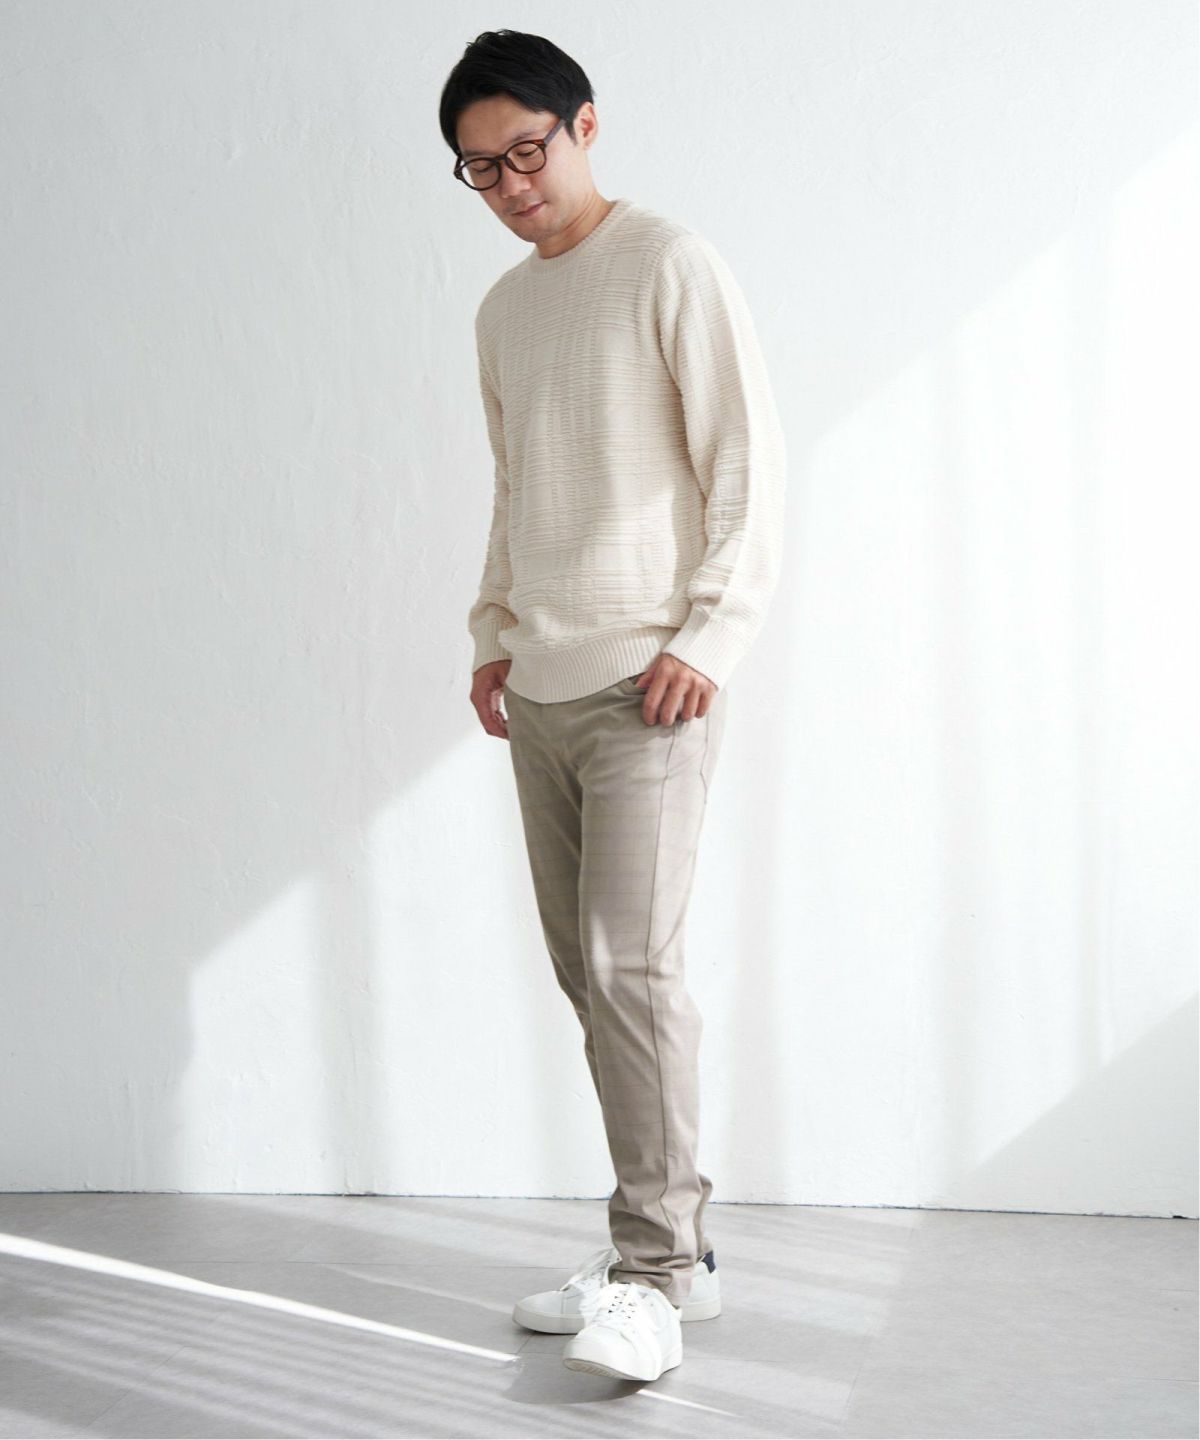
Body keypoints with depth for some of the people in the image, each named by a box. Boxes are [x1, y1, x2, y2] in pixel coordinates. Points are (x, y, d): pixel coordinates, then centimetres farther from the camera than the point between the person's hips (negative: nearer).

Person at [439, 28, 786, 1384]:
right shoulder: (503, 310, 19)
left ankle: (657, 1268, -5)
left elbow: (748, 461, -7)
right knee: (583, 967, 5)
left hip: (645, 679, -7)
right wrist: (493, 630, 16)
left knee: (632, 960, -13)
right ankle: (662, 1248, 13)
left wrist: (711, 634, -14)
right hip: (537, 685, 7)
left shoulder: (670, 267, -3)